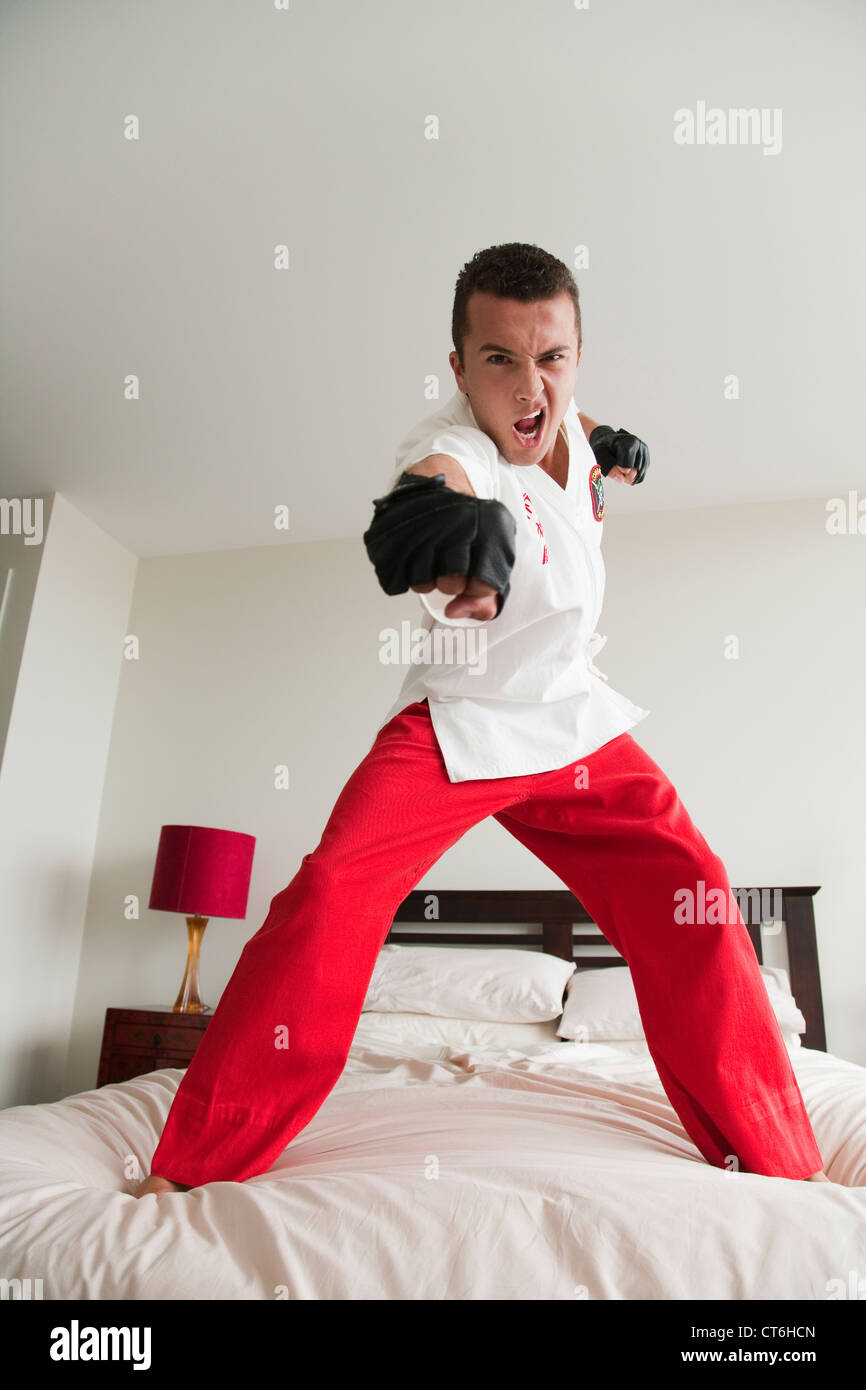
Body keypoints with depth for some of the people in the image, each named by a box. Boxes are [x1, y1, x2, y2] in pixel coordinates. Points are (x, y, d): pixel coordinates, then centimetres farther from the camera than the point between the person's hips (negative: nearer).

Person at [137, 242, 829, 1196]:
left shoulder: (567, 422, -4)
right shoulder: (448, 441, -22)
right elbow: (441, 473, -51)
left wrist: (605, 446, 7)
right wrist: (460, 516, -72)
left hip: (575, 722, 5)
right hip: (456, 723, -4)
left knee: (690, 899, -9)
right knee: (330, 896, -22)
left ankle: (779, 1162, 11)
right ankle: (196, 1160, -4)